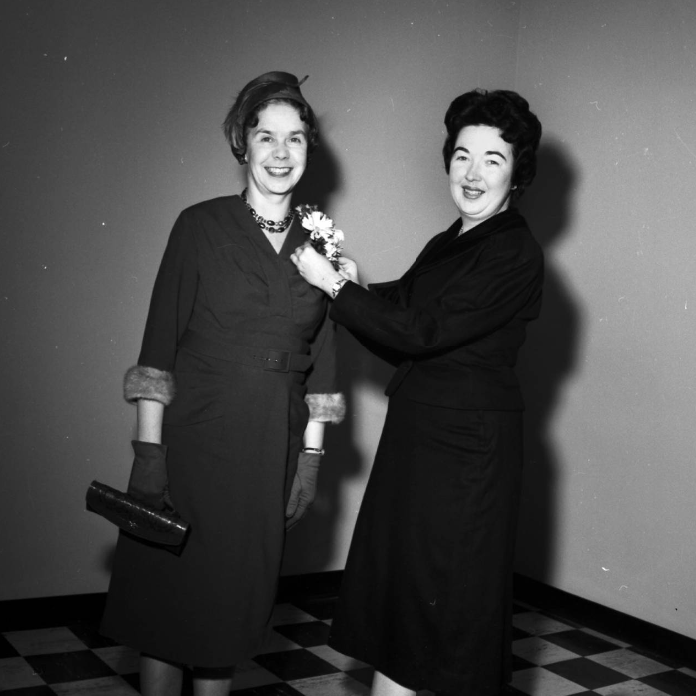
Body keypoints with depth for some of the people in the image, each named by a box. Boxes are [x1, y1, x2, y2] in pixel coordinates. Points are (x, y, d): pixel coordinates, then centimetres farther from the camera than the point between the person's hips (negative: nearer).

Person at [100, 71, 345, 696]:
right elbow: (160, 341, -7)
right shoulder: (201, 225, -4)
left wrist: (311, 455, 4)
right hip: (195, 438, -3)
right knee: (171, 594, 5)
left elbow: (320, 360, 8)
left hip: (274, 450, 3)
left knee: (235, 601, 12)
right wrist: (149, 448, -12)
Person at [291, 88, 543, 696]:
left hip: (465, 446, -8)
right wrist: (356, 291, -4)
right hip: (416, 437, 8)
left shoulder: (515, 254, -14)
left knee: (451, 595, 4)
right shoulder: (447, 245, 12)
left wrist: (334, 284, -12)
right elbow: (402, 344, 12)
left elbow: (421, 331, -20)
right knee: (395, 584, 12)